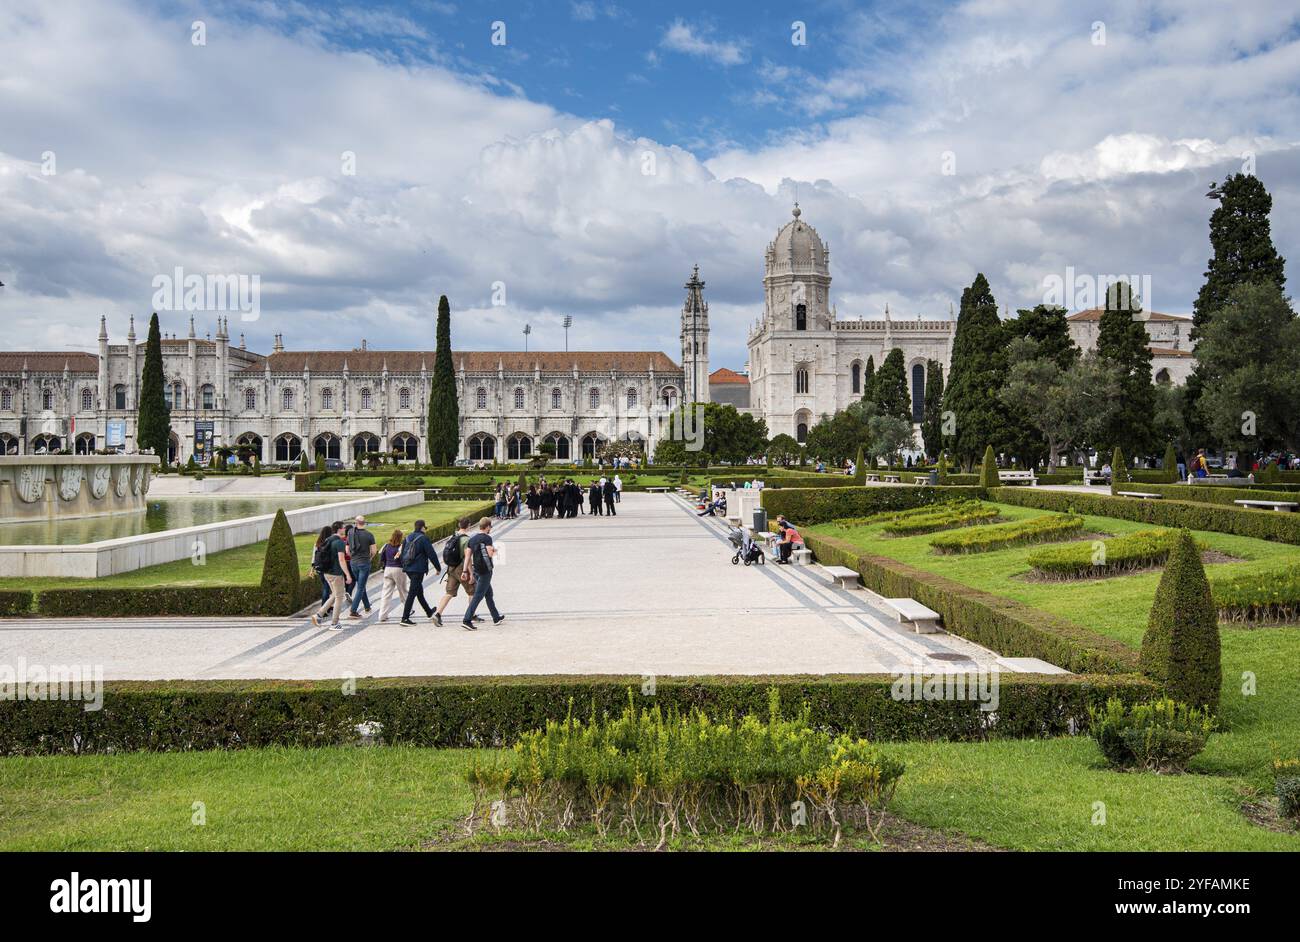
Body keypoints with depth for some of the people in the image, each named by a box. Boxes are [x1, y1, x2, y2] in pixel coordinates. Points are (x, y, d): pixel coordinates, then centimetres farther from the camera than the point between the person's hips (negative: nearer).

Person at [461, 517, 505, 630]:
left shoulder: (472, 538, 9)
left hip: (476, 570, 8)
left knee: (488, 594, 19)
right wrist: (494, 550, 2)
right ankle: (467, 620, -13)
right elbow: (490, 554, -21)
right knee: (478, 596, -7)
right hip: (485, 570, -8)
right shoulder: (487, 538, -12)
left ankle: (496, 618, 30)